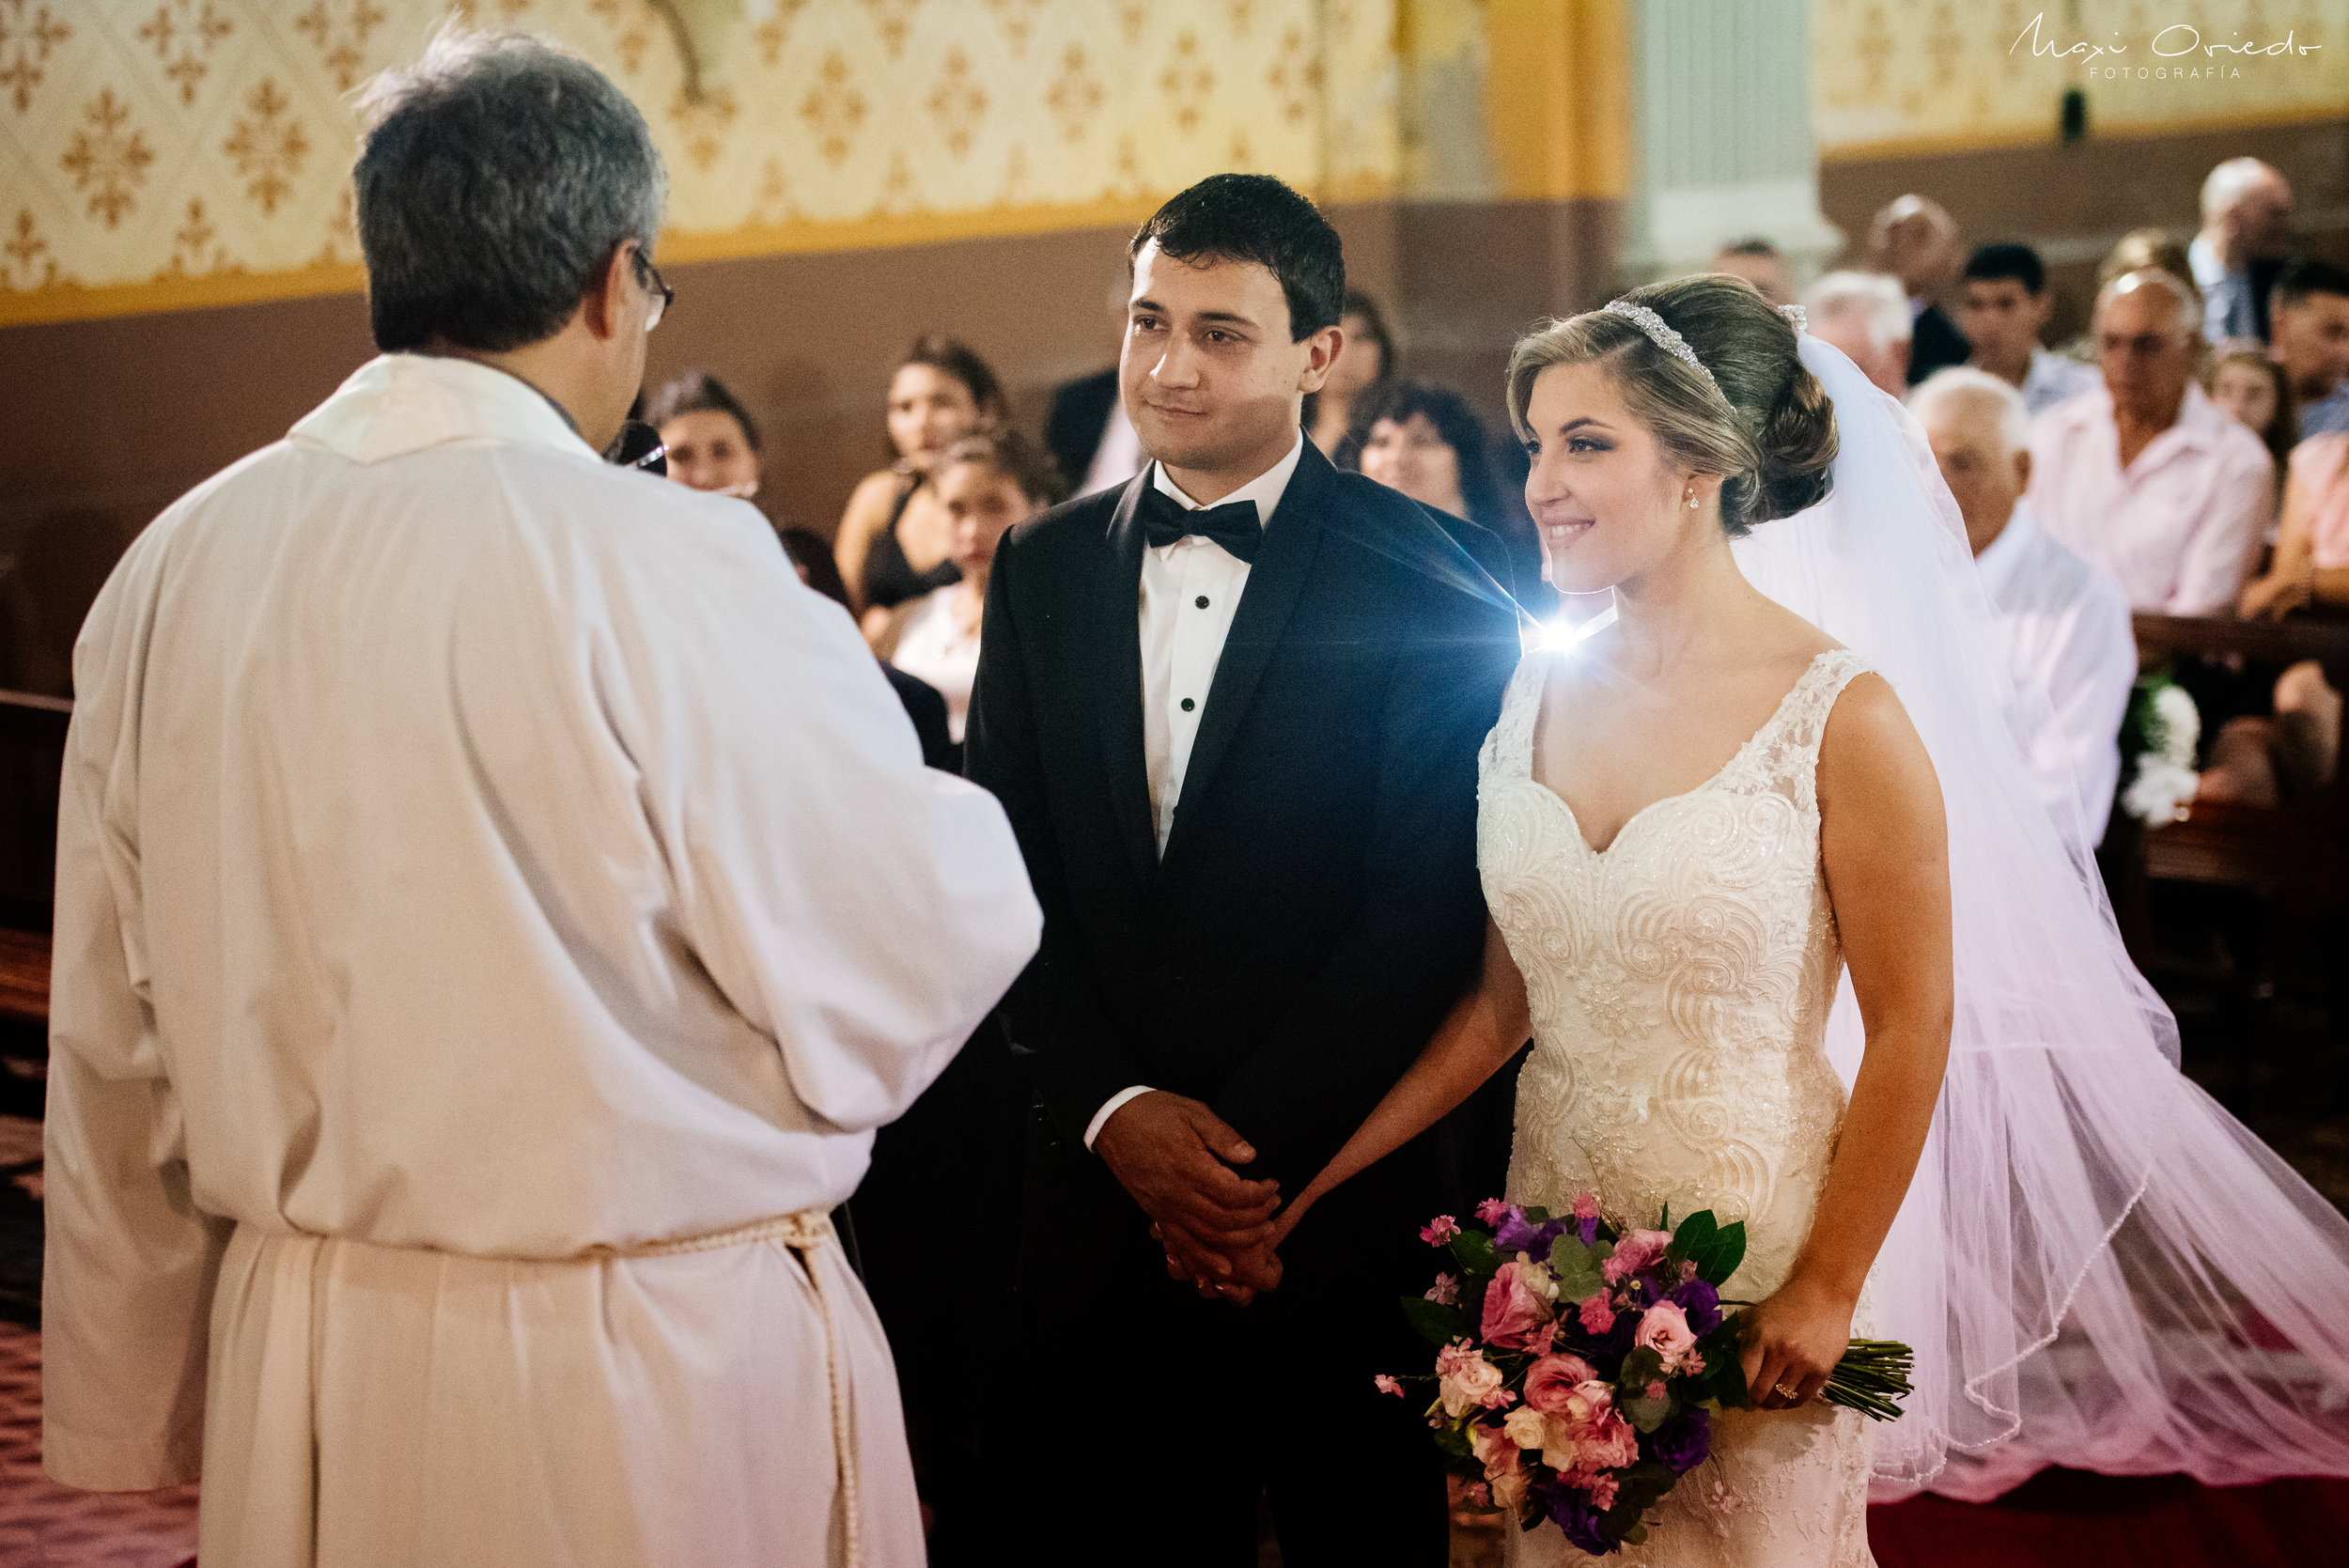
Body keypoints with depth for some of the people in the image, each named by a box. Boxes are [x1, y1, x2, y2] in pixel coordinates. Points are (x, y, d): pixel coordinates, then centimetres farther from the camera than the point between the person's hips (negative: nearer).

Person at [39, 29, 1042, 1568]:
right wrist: (976, 824, 7)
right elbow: (896, 989, -15)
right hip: (650, 1388, -5)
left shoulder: (171, 574, 0)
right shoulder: (665, 565, -17)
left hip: (306, 1384, 5)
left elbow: (116, 1062, 7)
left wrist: (134, 1408, 17)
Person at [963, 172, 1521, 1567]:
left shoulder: (1428, 583, -7)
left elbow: (1429, 912, -12)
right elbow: (1009, 876, 4)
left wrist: (1251, 1150, -14)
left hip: (1343, 1192, -3)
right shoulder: (1043, 570, 7)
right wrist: (1118, 1114, -9)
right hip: (1103, 1189, 3)